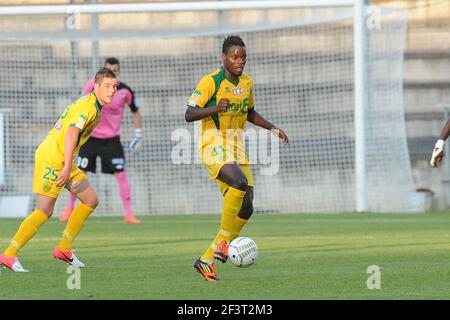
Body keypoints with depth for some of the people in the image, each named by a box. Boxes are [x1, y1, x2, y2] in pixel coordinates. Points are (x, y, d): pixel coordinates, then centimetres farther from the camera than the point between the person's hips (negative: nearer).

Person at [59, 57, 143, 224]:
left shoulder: (125, 91, -7)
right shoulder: (93, 85, -8)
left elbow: (135, 111, 9)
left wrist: (138, 134, 2)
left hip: (112, 139, 0)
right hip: (90, 137, 0)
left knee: (121, 174, -9)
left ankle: (129, 214, -5)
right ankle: (69, 209, 17)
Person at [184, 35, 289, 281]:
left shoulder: (247, 83, 11)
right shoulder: (210, 81, -10)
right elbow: (189, 114, -14)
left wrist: (272, 128, 15)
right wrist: (215, 108, -30)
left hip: (237, 150, 7)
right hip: (214, 147, -7)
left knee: (245, 209, -1)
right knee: (240, 182, -34)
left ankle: (207, 259, 8)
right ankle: (223, 240, -19)